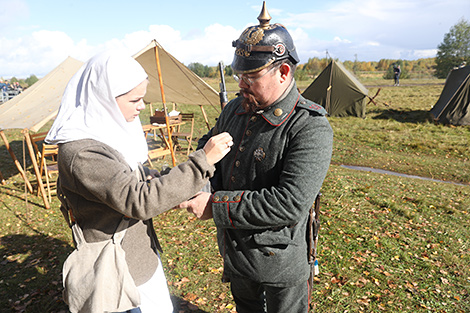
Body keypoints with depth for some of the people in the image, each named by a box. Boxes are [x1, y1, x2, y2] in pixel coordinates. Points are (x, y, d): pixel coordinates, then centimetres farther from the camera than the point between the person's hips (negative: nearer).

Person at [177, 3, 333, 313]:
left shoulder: (311, 128, -25)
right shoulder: (236, 109, -3)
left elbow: (290, 204, -33)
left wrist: (216, 205, -29)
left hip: (278, 266, -6)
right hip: (234, 253, 7)